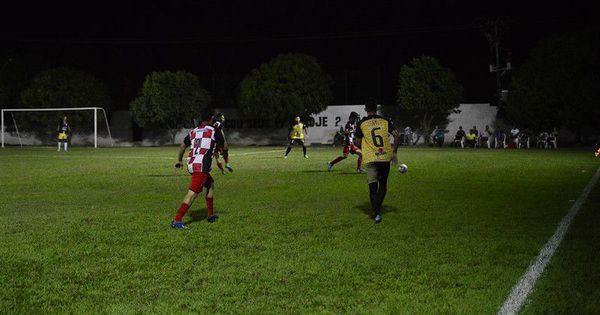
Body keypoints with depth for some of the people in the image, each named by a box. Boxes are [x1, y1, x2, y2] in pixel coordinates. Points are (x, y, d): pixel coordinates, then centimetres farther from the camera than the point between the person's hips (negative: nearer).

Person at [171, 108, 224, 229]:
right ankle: (177, 221, -18)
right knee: (193, 193, -10)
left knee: (210, 184, 27)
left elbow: (183, 146, 28)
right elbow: (224, 146, 13)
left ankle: (211, 215, 29)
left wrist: (179, 160, 43)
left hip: (191, 164, 7)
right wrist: (221, 133, 29)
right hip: (202, 166, -7)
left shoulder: (194, 131, 16)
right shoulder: (213, 131, 0)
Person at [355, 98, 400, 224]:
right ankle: (377, 208, 8)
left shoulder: (362, 123, -1)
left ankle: (377, 213, -9)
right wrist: (394, 152, 2)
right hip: (385, 157, 2)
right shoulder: (385, 121, 4)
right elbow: (397, 135, -5)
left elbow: (358, 142, 2)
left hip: (370, 159, -2)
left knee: (373, 187, 0)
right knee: (383, 185, 18)